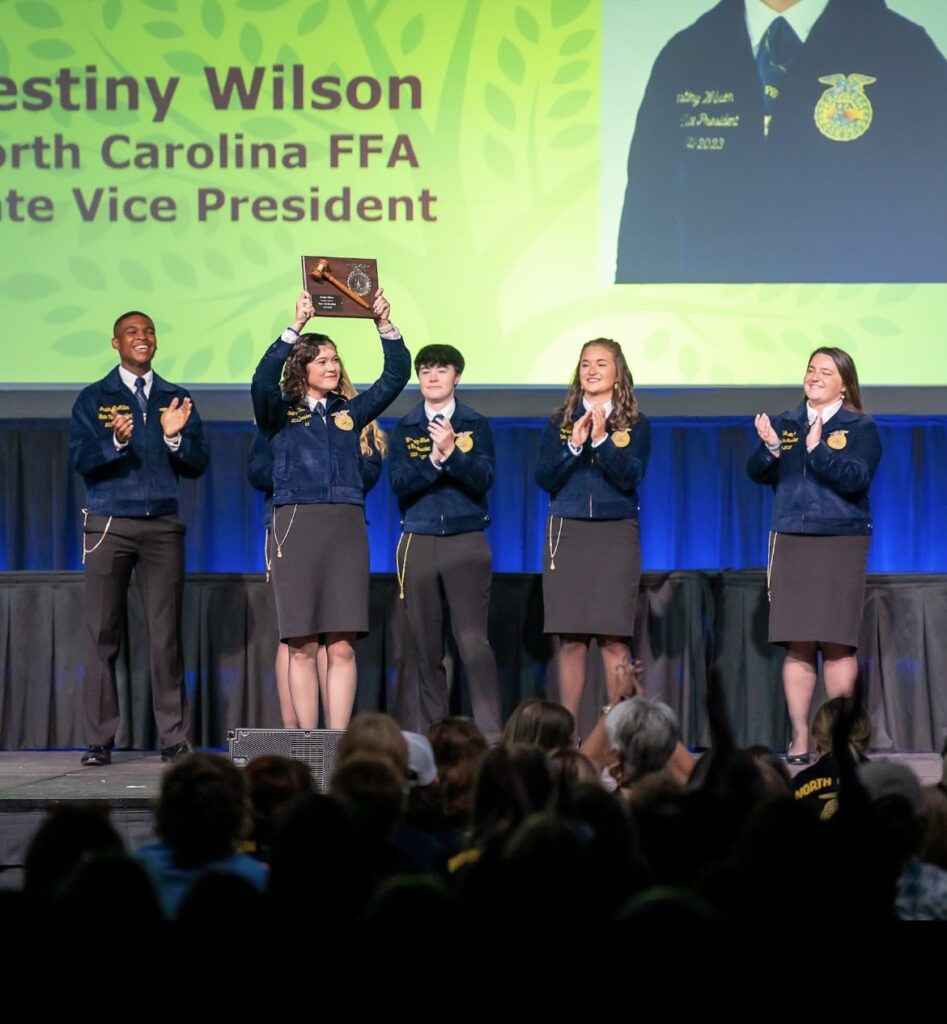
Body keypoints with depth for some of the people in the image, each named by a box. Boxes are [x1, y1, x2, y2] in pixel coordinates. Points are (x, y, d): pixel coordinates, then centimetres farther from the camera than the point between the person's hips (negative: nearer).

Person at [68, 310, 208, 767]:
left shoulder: (176, 400, 13)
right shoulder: (93, 399, 7)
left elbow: (197, 465, 7)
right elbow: (80, 459, -4)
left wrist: (175, 436, -12)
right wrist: (116, 441, -21)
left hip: (162, 524, 1)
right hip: (108, 523, -1)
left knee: (166, 635, -2)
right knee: (102, 634, -3)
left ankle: (174, 739, 1)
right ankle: (99, 741, 0)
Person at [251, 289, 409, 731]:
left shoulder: (350, 412, 16)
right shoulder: (281, 413, 7)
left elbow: (396, 375, 10)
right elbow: (263, 380, -12)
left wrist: (385, 325, -3)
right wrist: (296, 326, -20)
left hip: (347, 527, 2)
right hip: (297, 524, -2)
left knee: (342, 648, -3)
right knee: (301, 648, -1)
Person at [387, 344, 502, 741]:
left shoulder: (476, 424, 5)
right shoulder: (405, 428, 9)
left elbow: (483, 479, -6)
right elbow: (399, 483, -3)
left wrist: (452, 452, -21)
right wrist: (433, 459, -19)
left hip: (467, 541, -2)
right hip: (418, 542, 2)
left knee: (473, 640, -12)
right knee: (426, 645, 4)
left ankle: (490, 733, -13)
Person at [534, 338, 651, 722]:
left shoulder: (635, 425, 6)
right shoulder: (560, 422, 10)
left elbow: (630, 477, -7)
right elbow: (544, 479, 1)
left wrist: (602, 440, -18)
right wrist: (574, 445, -12)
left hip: (616, 535, -1)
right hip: (567, 532, 1)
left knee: (614, 640, -6)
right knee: (570, 641, 0)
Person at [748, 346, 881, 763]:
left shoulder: (860, 428, 2)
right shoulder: (785, 423, 11)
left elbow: (856, 479, -12)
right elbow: (758, 473, 3)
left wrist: (817, 450, -23)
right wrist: (770, 449, -18)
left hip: (841, 544, -2)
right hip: (790, 542, 3)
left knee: (837, 644, -5)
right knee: (797, 646, 0)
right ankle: (799, 740, 2)